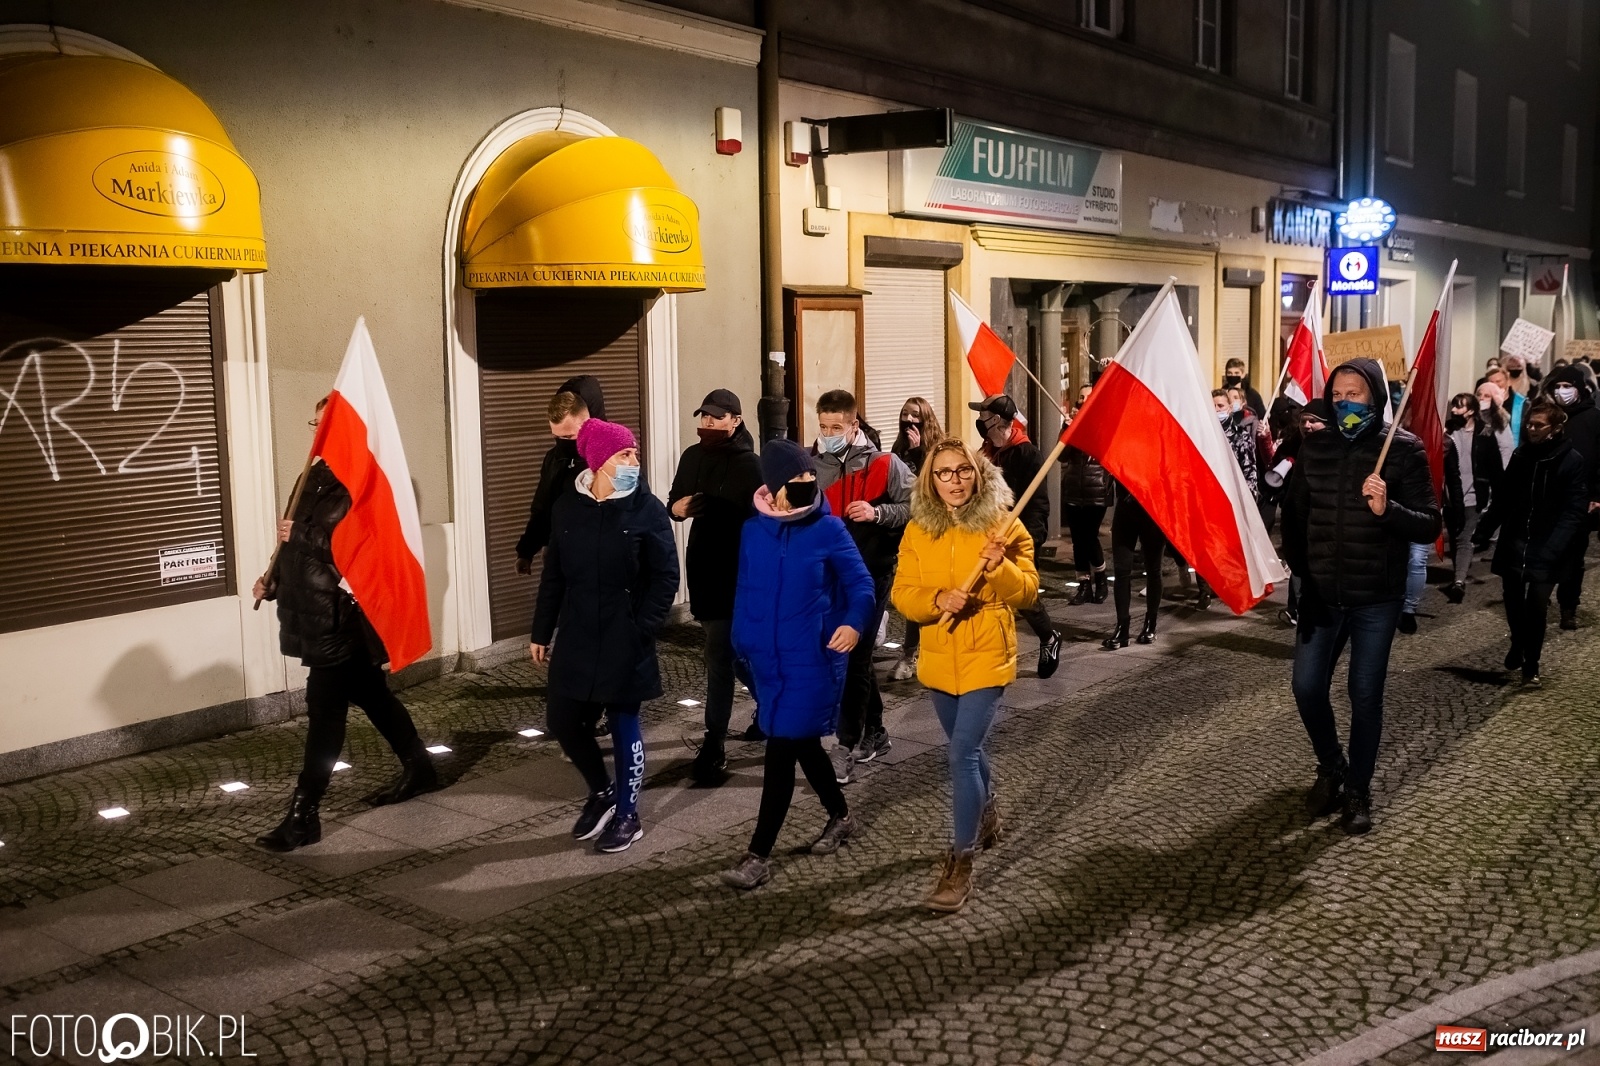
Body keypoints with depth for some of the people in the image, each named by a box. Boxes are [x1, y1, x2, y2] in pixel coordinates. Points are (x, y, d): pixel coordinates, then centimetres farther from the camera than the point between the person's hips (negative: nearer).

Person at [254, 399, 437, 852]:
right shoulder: (320, 472, 12)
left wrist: (298, 534, -20)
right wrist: (273, 579, 11)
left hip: (339, 615, -10)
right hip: (316, 612, 10)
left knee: (324, 709, -6)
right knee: (371, 695, 19)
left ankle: (304, 814, -1)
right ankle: (418, 768, 34)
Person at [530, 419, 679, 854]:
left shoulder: (647, 509, -8)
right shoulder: (566, 507, 2)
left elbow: (666, 578, -8)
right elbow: (553, 575, 8)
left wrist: (641, 630, -14)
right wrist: (541, 632, 9)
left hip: (624, 641, -4)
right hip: (576, 638, 4)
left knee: (624, 726, 6)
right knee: (562, 721, 6)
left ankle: (627, 814, 24)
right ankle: (601, 792, 32)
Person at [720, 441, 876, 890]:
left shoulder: (829, 530, -9)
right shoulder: (753, 531, 2)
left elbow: (861, 585, -7)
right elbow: (745, 592, 10)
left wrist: (854, 623, -26)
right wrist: (742, 647, 10)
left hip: (812, 659, -5)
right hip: (767, 658, 5)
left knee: (781, 749, -5)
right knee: (802, 742, 17)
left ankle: (759, 855, 2)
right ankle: (840, 816, 41)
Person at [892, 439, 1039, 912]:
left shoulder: (1003, 524, -7)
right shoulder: (918, 530, 1)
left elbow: (1028, 591, -9)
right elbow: (902, 593, -3)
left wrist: (1000, 568, -27)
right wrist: (938, 600, -22)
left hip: (987, 658, -4)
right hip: (939, 660, 4)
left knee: (962, 753, -11)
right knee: (967, 748, 21)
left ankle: (960, 862, -4)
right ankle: (986, 815, 47)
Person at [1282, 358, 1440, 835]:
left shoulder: (1404, 449, -8)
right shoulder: (1314, 445, 0)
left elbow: (1430, 526, -10)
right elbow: (1293, 510, 11)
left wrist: (1388, 509, -28)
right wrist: (1300, 567, 7)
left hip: (1376, 598, -3)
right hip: (1320, 595, 3)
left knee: (1365, 696, 4)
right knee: (1307, 688, 5)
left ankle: (1358, 790, 21)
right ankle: (1330, 767, 30)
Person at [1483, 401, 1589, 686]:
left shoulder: (1572, 461, -7)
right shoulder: (1521, 454, 7)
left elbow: (1575, 512, -11)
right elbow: (1503, 498, 11)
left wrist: (1552, 549, -21)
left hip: (1546, 550, -4)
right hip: (1514, 544, 4)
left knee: (1535, 608, -3)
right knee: (1513, 602, 11)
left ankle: (1531, 665, 14)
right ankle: (1517, 646, 38)